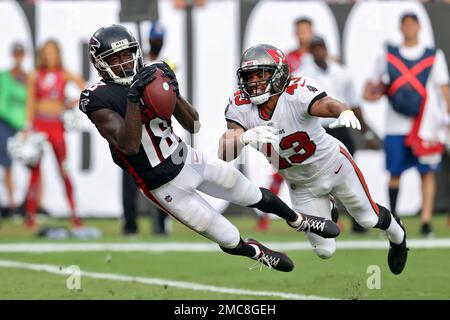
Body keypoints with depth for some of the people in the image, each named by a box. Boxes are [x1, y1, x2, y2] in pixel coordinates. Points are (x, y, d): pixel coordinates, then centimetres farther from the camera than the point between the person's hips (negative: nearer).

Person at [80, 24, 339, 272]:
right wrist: (133, 96, -40)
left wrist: (173, 91, -21)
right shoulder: (99, 100, -20)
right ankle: (259, 253, 38)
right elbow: (129, 146, -34)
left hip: (187, 158, 5)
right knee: (231, 241, 5)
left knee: (256, 196, 17)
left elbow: (194, 125, -3)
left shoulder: (150, 77, -4)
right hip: (166, 186, -5)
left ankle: (299, 221, 46)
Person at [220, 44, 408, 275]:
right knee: (324, 251, 9)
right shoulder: (241, 107, -23)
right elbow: (224, 153, -35)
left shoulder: (296, 93, -34)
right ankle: (325, 212, 44)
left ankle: (397, 236, 54)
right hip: (301, 185, 3)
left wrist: (345, 113, -79)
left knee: (369, 219, 18)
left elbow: (326, 104, -55)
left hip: (332, 164, -3)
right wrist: (245, 137, -57)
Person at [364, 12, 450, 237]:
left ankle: (426, 221, -5)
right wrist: (371, 94, -4)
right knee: (395, 173, 2)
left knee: (427, 172, -6)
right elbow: (372, 85, 18)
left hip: (426, 124, -1)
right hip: (396, 126, 1)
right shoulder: (387, 56, 11)